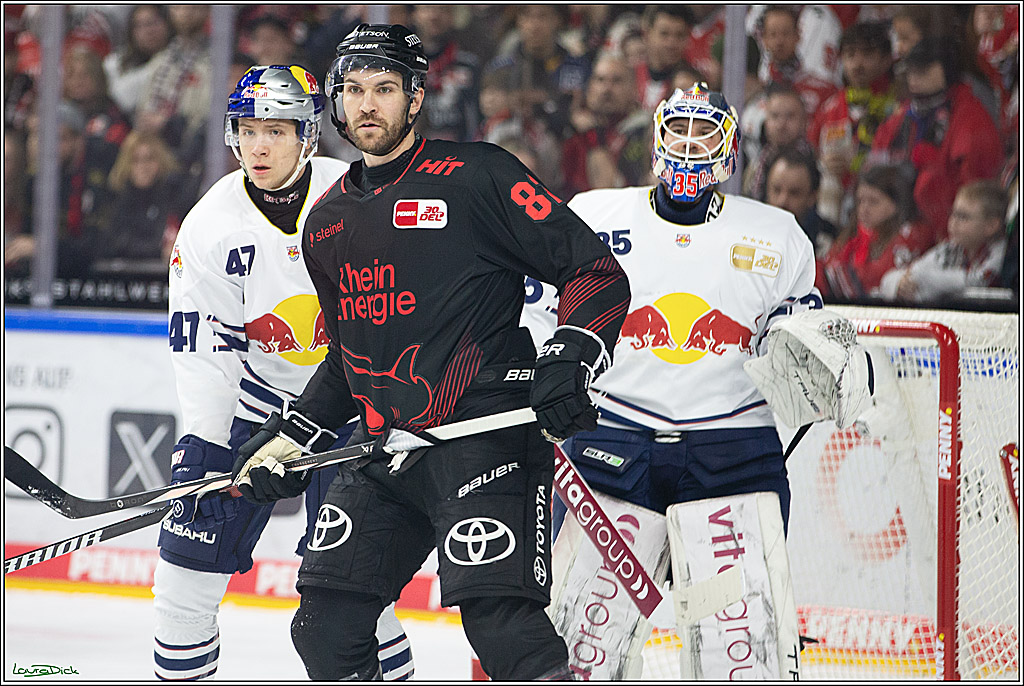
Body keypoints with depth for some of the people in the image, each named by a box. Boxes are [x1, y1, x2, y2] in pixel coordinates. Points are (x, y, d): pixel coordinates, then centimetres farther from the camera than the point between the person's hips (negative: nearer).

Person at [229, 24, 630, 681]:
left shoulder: (476, 175, -5)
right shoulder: (328, 221, 17)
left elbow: (599, 273, -6)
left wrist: (569, 362, -20)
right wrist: (288, 438, 17)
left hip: (485, 429, -7)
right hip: (384, 451, 7)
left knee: (499, 620, -20)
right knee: (325, 626, 5)